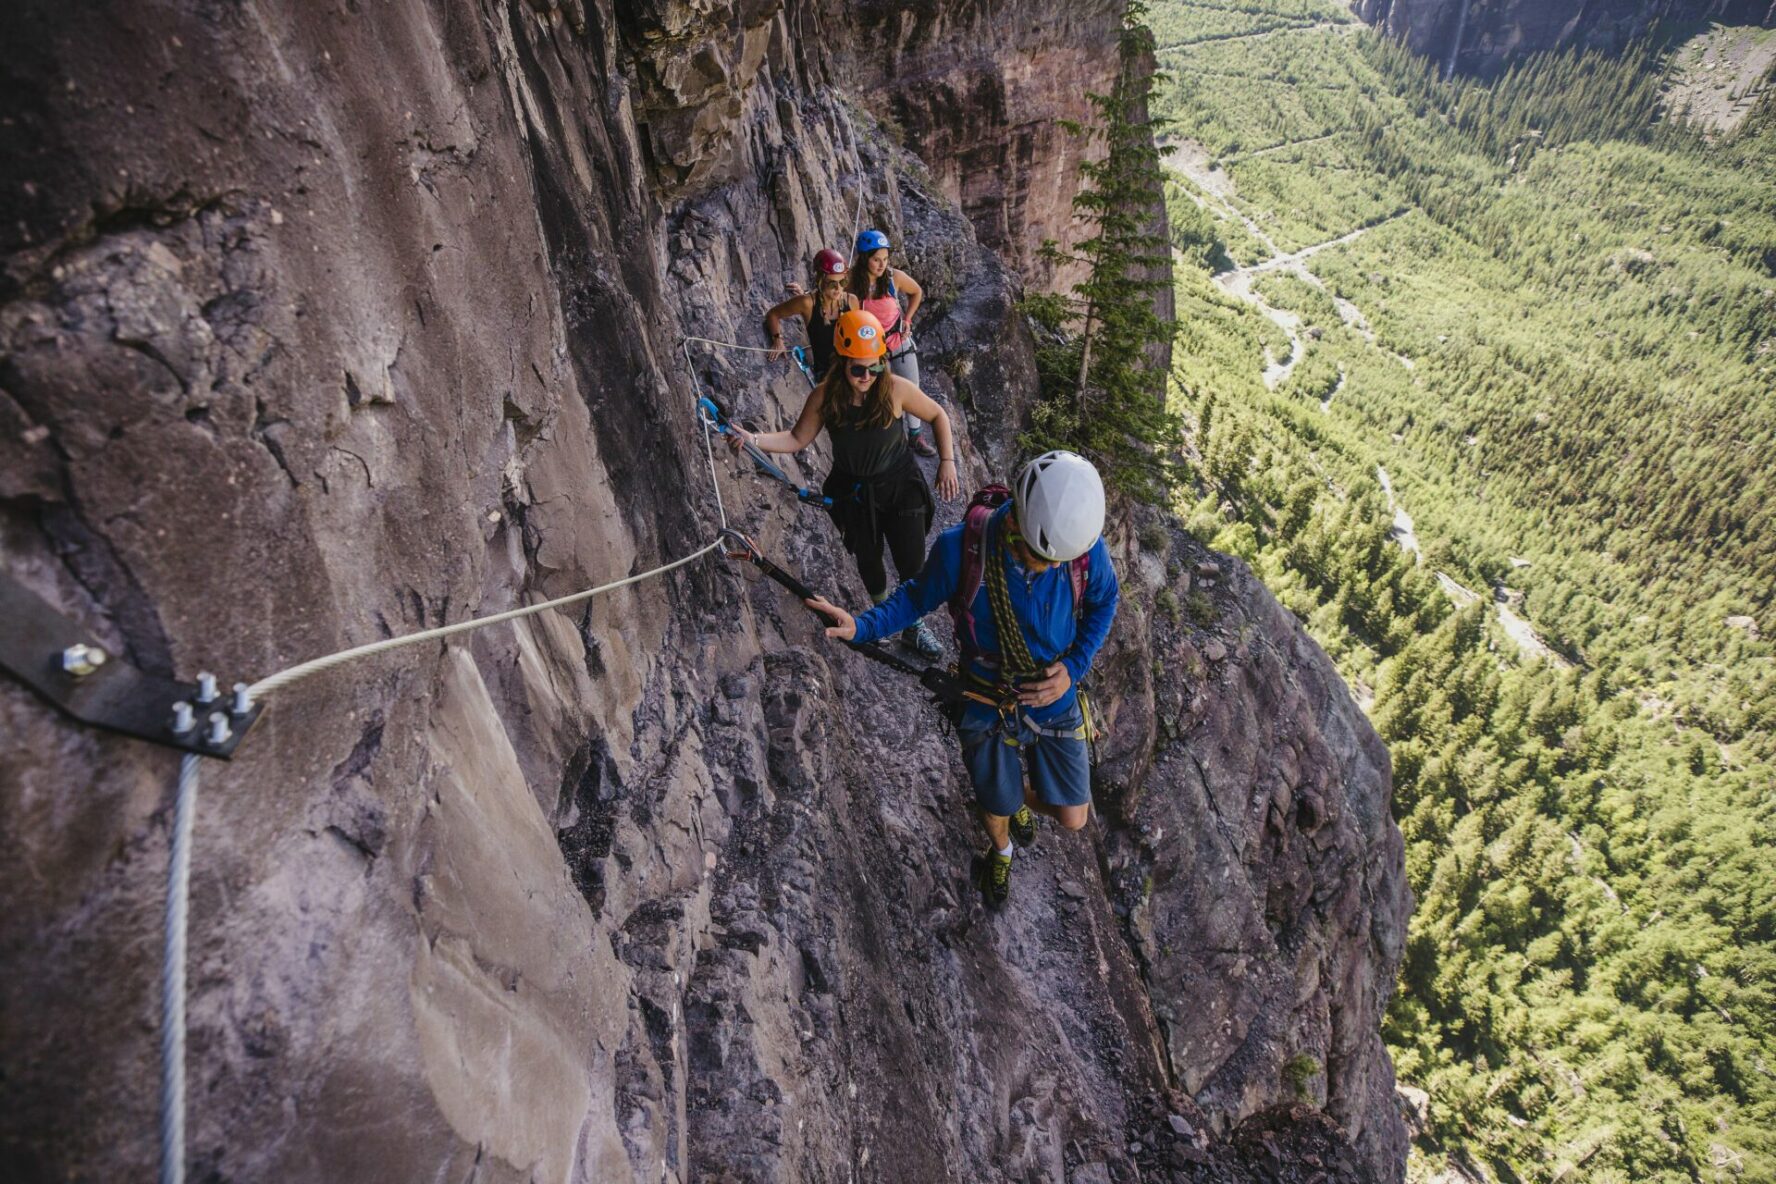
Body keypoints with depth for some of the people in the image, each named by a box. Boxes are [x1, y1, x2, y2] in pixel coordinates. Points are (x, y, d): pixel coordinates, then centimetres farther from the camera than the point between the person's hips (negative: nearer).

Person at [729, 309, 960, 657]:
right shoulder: (825, 396, -15)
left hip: (899, 486, -1)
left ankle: (913, 627, 30)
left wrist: (947, 462, -10)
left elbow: (937, 416, -5)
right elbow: (798, 439, -5)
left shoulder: (896, 388, -19)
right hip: (854, 493, 2)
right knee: (868, 561, 19)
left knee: (912, 563, 3)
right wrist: (754, 439, -19)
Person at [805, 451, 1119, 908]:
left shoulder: (1085, 546, -24)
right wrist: (861, 626, -26)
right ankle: (1000, 853, 60)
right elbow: (917, 596, -10)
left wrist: (1075, 668, -13)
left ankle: (1021, 799, 52)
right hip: (987, 704, -1)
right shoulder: (960, 549, -30)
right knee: (996, 812, 19)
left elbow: (1104, 600, -2)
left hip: (1054, 701, 2)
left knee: (1073, 818, 14)